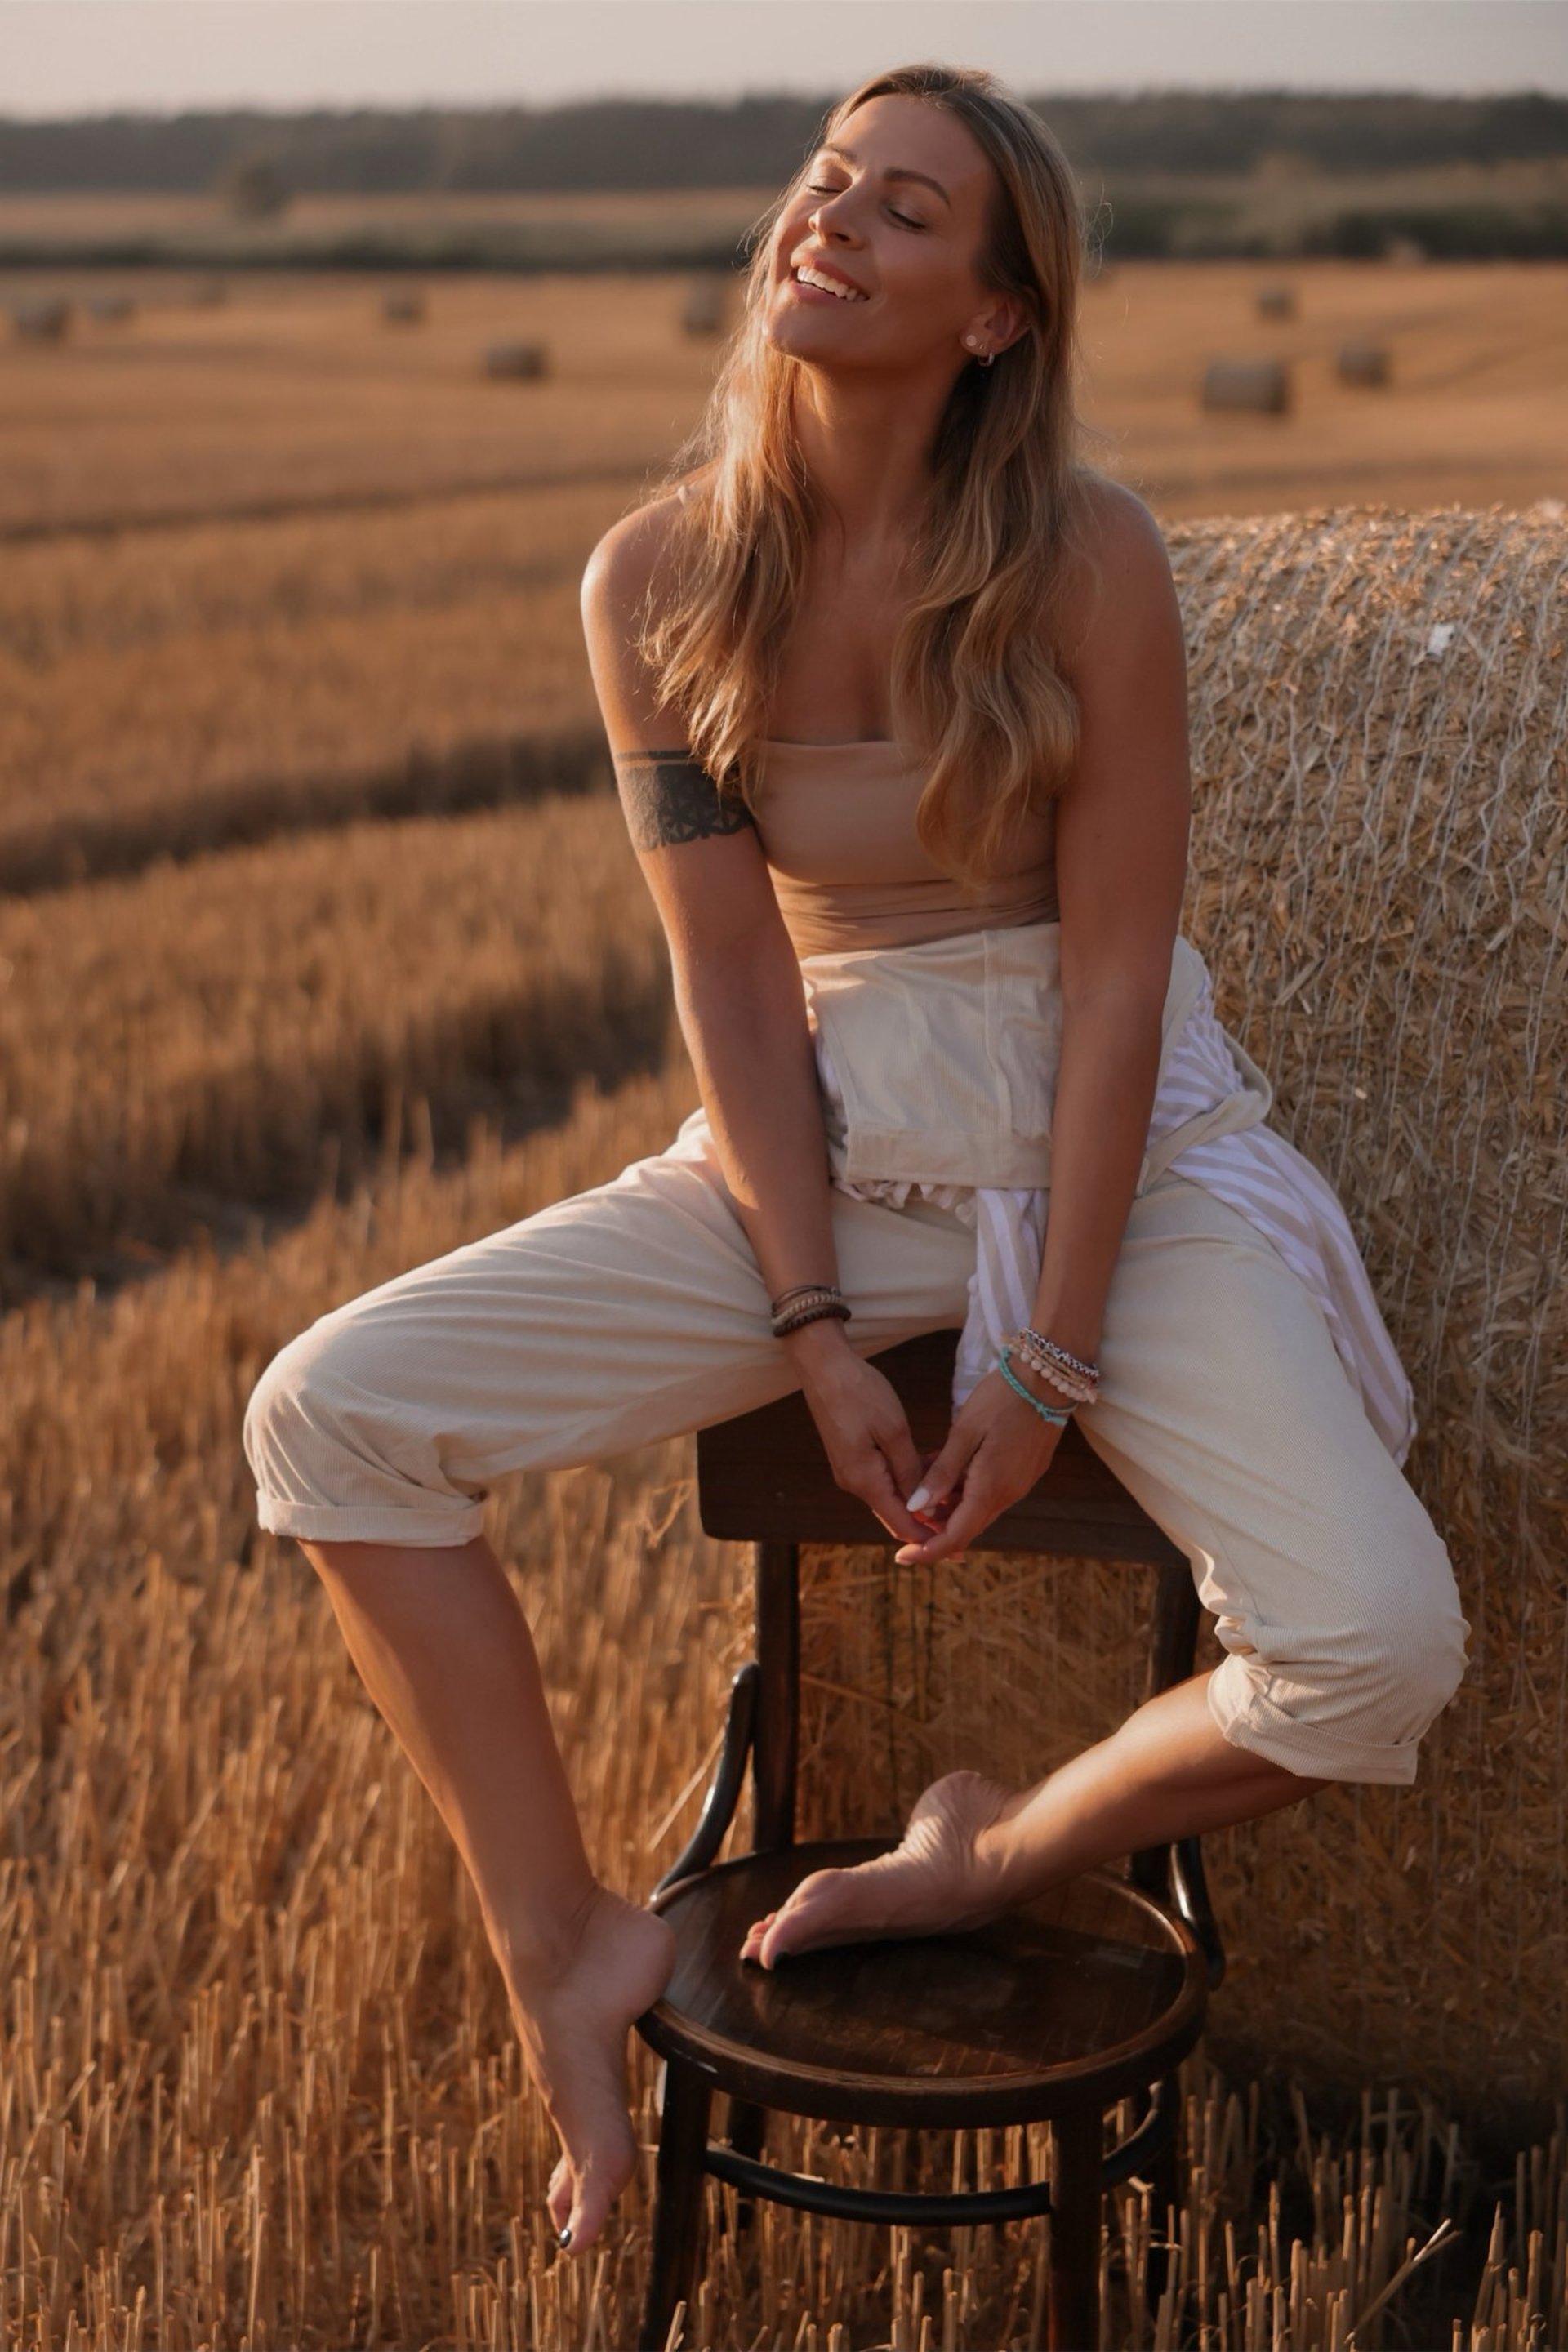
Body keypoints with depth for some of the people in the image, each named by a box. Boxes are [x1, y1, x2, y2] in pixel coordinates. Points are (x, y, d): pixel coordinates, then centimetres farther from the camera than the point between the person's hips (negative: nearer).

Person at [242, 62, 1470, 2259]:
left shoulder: (1086, 557, -14)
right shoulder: (659, 578, -5)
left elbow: (1112, 977, -14)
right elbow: (733, 982, -5)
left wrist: (1050, 1369, -15)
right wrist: (817, 1330, -11)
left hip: (1111, 1148, -2)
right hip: (819, 1153, 3)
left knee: (1379, 1648, -25)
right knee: (329, 1416, -12)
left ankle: (997, 1852, 7)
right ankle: (567, 1954, 2)